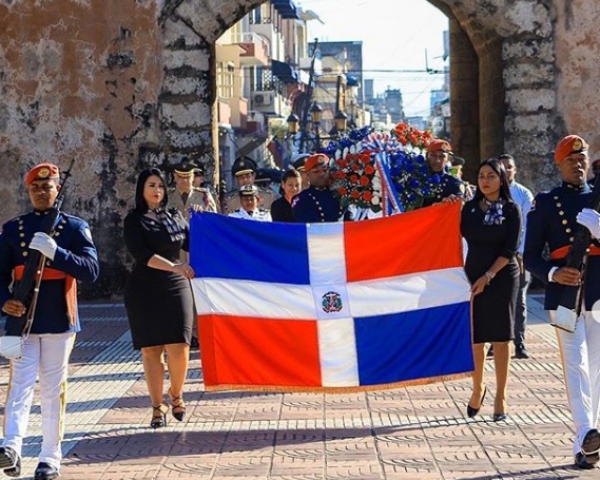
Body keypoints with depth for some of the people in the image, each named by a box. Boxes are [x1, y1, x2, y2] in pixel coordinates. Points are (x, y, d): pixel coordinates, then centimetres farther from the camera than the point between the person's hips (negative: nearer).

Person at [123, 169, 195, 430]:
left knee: (178, 347, -9)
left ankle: (176, 395, 15)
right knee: (151, 349, 0)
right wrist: (173, 266, -24)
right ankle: (157, 407, 9)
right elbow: (140, 254, -14)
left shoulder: (175, 217, 12)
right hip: (144, 291, -2)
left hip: (176, 289, 2)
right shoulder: (134, 220, 0)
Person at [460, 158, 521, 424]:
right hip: (473, 275, 2)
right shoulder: (470, 208, 7)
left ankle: (500, 396, 7)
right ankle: (477, 388, 22)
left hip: (502, 277, -2)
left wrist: (488, 277, -14)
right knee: (475, 337, 3)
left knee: (500, 337, 0)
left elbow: (509, 250, -7)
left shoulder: (511, 210, -2)